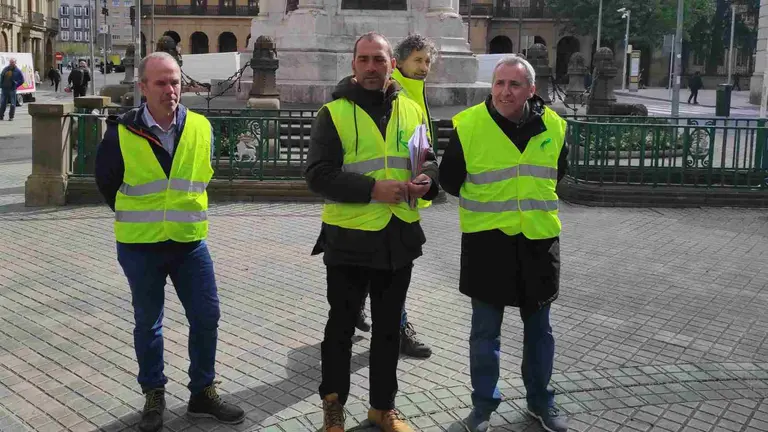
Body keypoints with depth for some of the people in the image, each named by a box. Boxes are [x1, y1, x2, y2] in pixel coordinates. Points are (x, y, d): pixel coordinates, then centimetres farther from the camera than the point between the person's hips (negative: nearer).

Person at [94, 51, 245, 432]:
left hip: (190, 242, 2)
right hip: (140, 246, -2)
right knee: (147, 322, 11)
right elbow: (106, 181, 7)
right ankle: (153, 396, 28)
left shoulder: (200, 128, -3)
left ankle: (202, 393, 23)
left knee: (206, 318, 5)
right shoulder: (122, 132, -9)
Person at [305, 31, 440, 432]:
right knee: (341, 325, 10)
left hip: (399, 236, 4)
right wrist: (372, 189, -22)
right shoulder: (333, 113, -6)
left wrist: (427, 180, -8)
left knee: (389, 327, 15)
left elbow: (428, 158, 15)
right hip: (349, 237, -4)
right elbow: (319, 174, -14)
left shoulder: (411, 110, 7)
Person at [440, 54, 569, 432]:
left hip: (538, 239, 3)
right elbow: (449, 180, 2)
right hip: (487, 240, -2)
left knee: (538, 327, 15)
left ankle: (539, 400, 32)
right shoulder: (468, 125, -11)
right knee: (485, 330, 8)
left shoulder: (553, 126, -1)